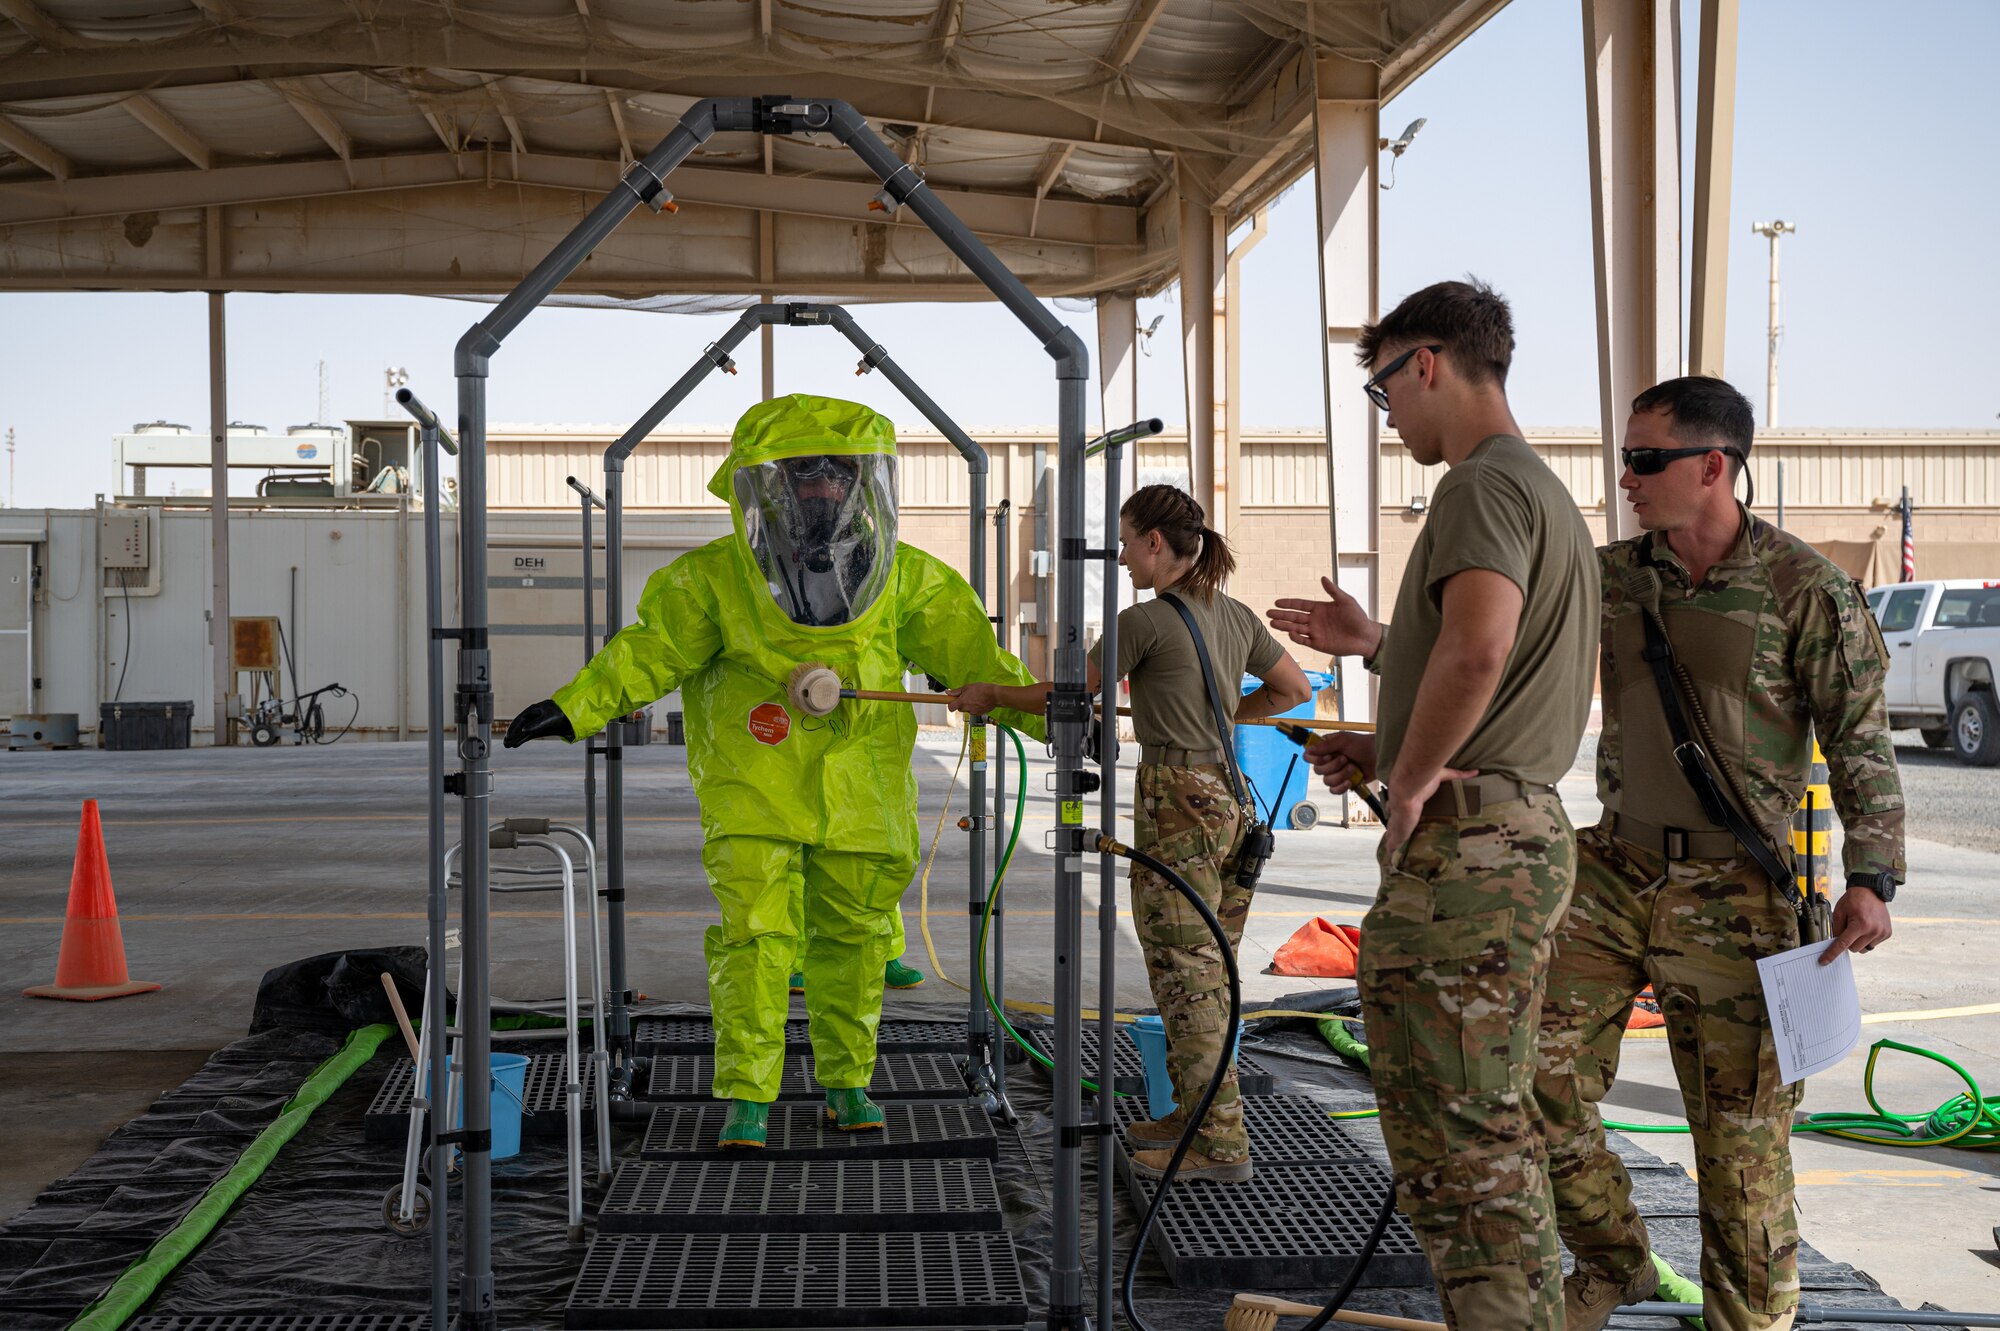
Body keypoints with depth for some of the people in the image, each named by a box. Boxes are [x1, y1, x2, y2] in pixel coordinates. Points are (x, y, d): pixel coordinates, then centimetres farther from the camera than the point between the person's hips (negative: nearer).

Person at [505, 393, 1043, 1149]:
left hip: (859, 795, 3)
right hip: (755, 797, -2)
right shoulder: (716, 579, -3)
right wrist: (572, 709, -14)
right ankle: (746, 1098, 0)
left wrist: (1047, 712, -1)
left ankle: (846, 1085, 27)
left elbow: (970, 653, 5)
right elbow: (651, 652, -3)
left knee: (852, 937, 10)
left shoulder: (906, 583, 3)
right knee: (756, 936, -10)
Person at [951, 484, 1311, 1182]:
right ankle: (1196, 1112, 23)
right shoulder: (1236, 616, 11)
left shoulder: (1145, 621, -10)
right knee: (1209, 971, 14)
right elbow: (1295, 689, 21)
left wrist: (989, 694, 11)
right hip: (1231, 801, 8)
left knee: (1185, 972, -5)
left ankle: (1221, 1142, -4)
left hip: (1176, 803, -8)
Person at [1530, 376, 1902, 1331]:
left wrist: (1871, 876, -13)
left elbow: (1861, 742, -5)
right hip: (1611, 871, 5)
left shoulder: (1807, 591, -8)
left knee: (1741, 1121, 1)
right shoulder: (1613, 575, 5)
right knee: (1537, 1074, 1)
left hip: (1731, 894, -4)